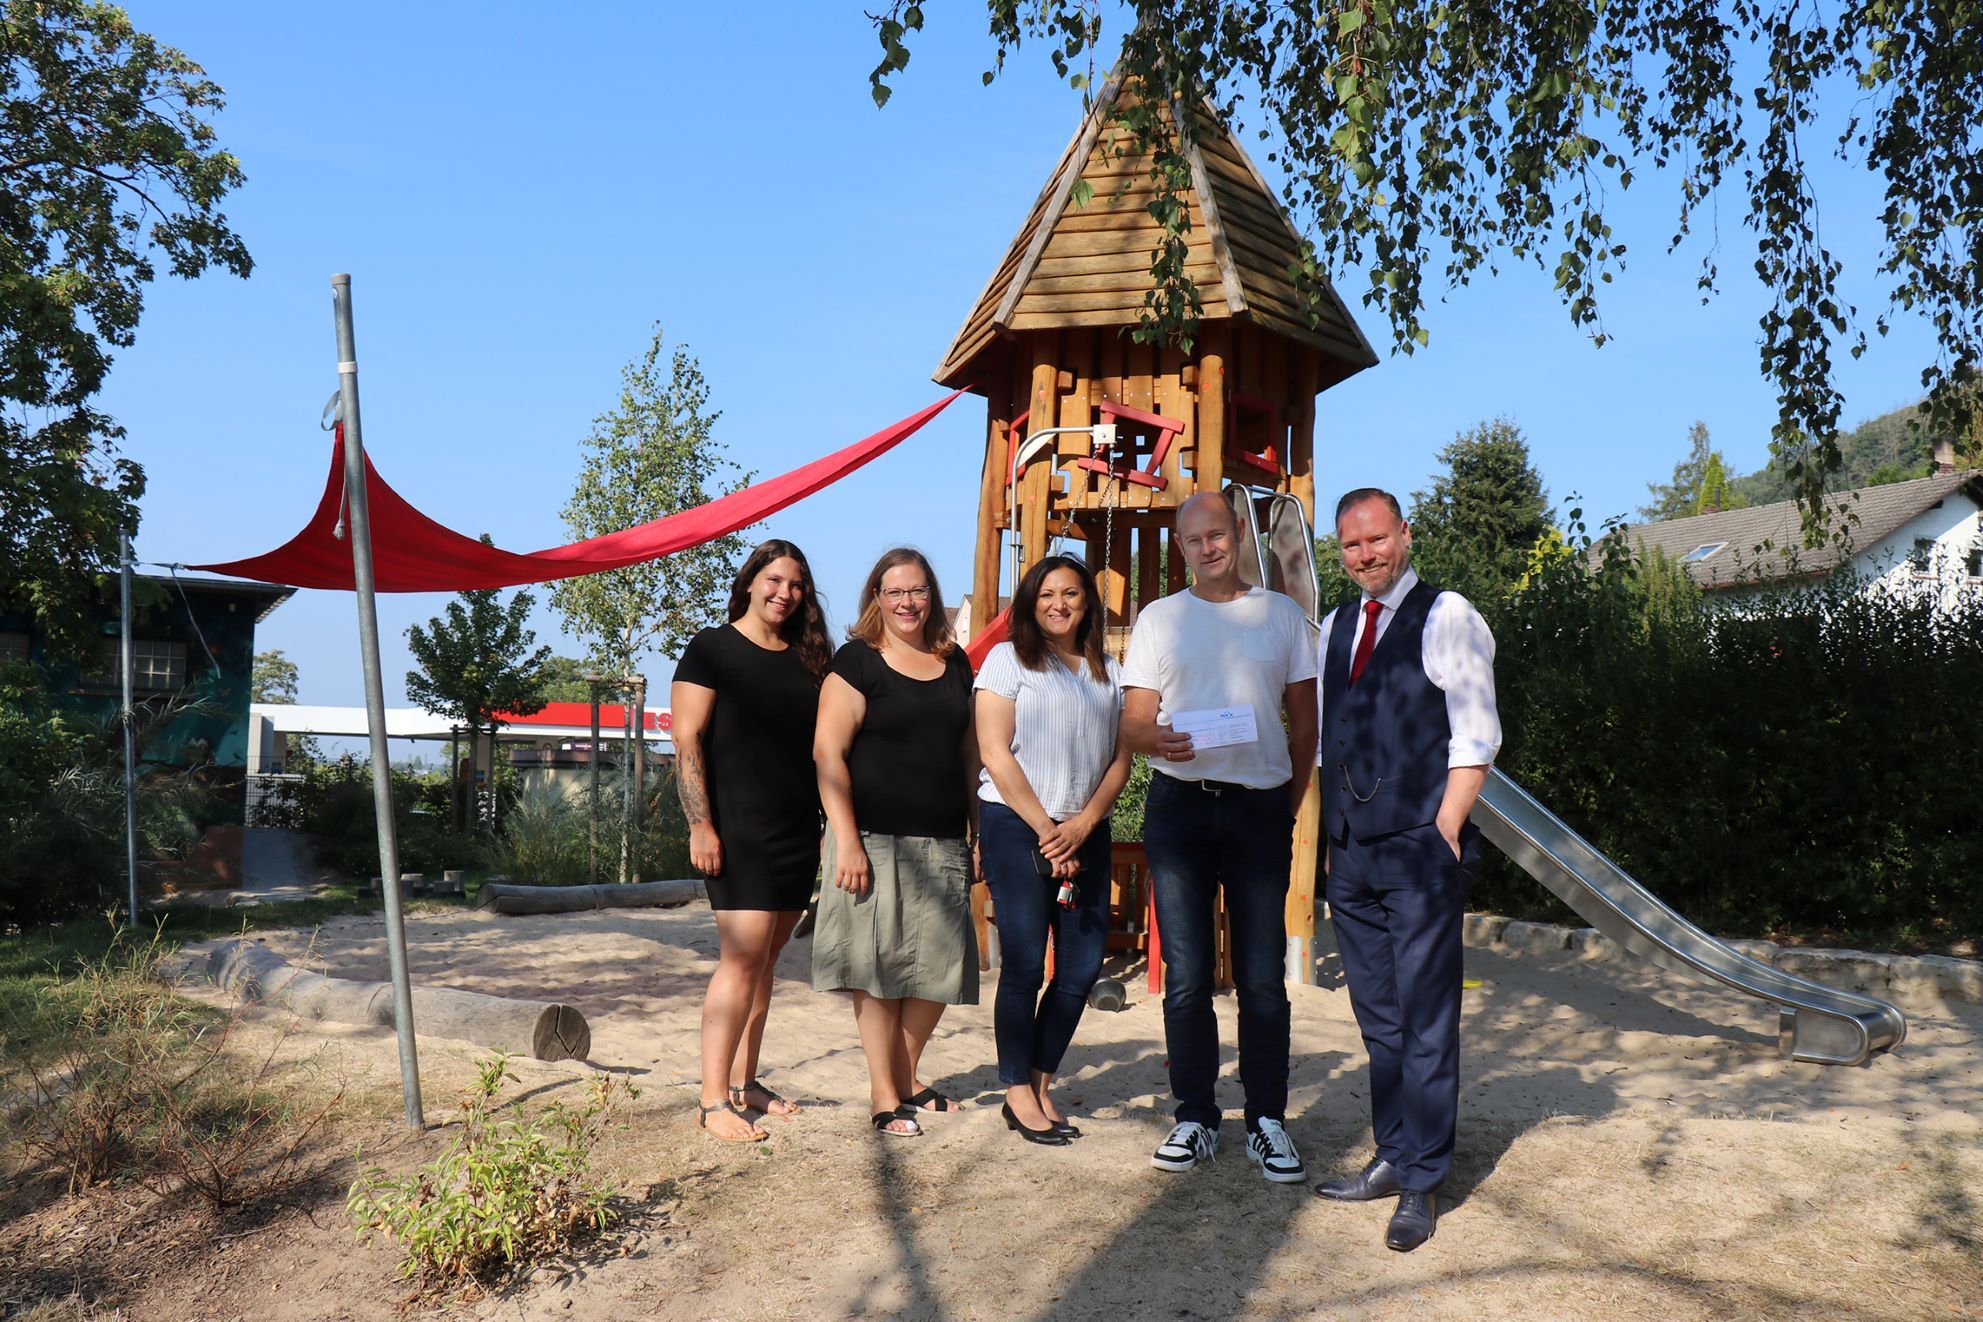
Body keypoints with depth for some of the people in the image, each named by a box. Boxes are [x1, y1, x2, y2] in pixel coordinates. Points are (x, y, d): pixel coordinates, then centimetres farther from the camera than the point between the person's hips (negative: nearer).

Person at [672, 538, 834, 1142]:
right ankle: (713, 1100, -6)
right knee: (744, 957, -12)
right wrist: (700, 826, -15)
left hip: (798, 833, 6)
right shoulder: (711, 648, -1)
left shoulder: (807, 659, 15)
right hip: (738, 830, -6)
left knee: (767, 959, 10)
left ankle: (744, 1082, 20)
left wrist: (833, 824, 13)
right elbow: (687, 740, -7)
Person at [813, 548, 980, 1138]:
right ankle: (883, 1094, 12)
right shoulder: (857, 661, -3)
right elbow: (828, 753, -9)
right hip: (877, 839, -5)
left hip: (943, 843, 5)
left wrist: (977, 829, 14)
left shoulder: (955, 663, 14)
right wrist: (847, 839, -16)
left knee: (938, 964, 7)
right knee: (878, 966, 0)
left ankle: (907, 1076, 26)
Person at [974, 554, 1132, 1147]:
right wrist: (1046, 830, -10)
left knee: (1083, 968, 3)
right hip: (1016, 828, -4)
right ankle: (1019, 1095, 7)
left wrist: (1082, 825, -7)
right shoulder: (1008, 659, 3)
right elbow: (995, 753, -5)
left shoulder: (1108, 672, 15)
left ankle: (1040, 1085, 17)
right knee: (1024, 965, -5)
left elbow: (1121, 759, 9)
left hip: (1085, 832, 5)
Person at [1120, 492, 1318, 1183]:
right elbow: (1135, 718, 4)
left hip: (1261, 808, 0)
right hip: (1179, 807, 0)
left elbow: (1304, 719, 11)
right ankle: (1195, 1119, 14)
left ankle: (1268, 1122, 13)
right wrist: (1158, 738, -20)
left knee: (1263, 977, 2)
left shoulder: (1280, 613, 10)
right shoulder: (1158, 618, 10)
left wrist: (1290, 807, 5)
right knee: (1185, 977, 3)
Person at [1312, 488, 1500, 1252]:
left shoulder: (1447, 618, -4)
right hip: (1349, 855, 6)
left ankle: (1422, 1185, 8)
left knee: (1424, 1021, -1)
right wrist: (1322, 832, 14)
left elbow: (1475, 738, -8)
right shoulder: (1334, 628, 15)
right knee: (1377, 1018, 13)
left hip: (1419, 851, -6)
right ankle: (1392, 1160, 24)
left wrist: (1443, 837, -15)